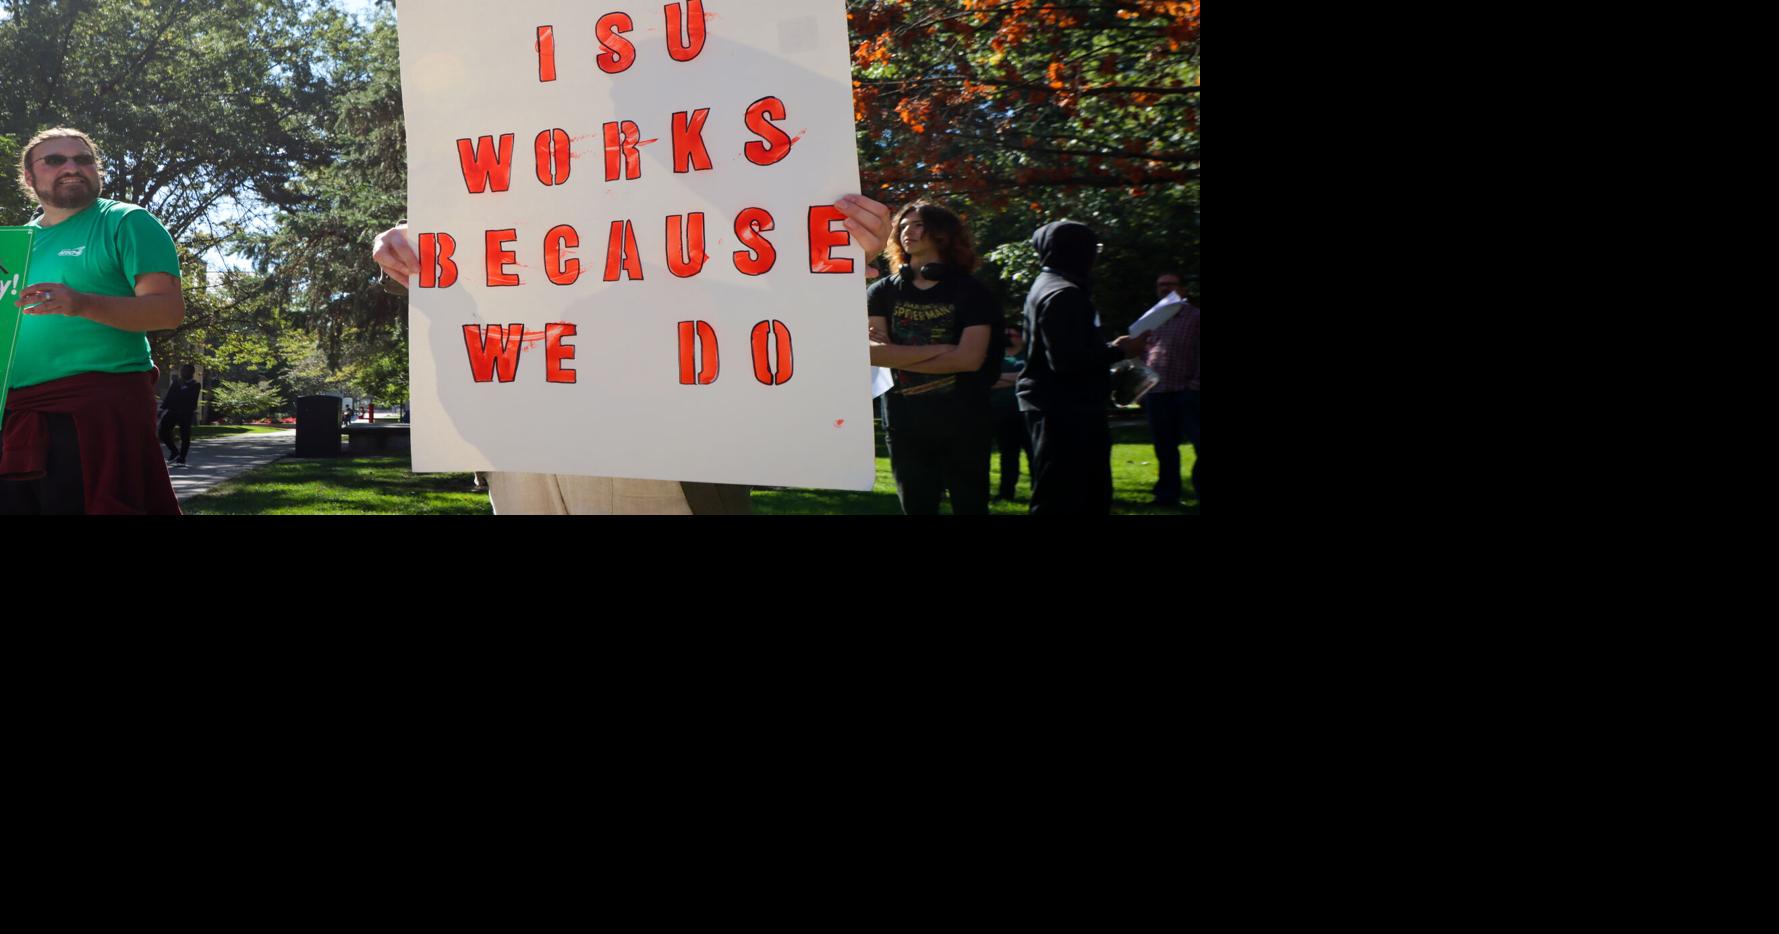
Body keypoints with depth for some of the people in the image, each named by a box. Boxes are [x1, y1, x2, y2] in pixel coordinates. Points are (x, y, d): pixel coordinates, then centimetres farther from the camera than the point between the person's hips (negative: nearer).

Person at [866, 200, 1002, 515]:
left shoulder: (971, 292, -1)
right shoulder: (883, 293, 6)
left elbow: (970, 359, -13)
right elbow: (871, 351, -9)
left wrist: (897, 356, -9)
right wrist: (937, 349, -16)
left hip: (963, 420, -2)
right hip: (906, 422, 2)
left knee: (970, 507, 4)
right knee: (916, 508, 9)